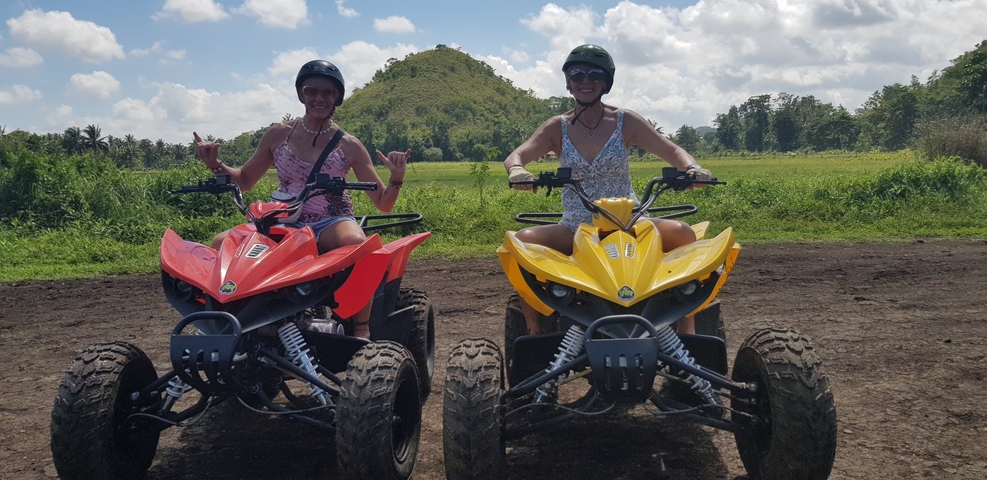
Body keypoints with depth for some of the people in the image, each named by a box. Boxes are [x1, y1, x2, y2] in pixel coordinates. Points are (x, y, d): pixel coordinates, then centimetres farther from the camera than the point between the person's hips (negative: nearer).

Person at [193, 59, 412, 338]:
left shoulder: (349, 146, 2)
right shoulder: (279, 134, 8)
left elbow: (383, 204, 3)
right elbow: (245, 181, 19)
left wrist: (397, 176, -16)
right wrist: (216, 165, 0)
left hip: (332, 223, -2)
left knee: (355, 242, -38)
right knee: (221, 244, -22)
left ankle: (362, 329, -23)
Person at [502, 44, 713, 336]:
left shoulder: (625, 122, 4)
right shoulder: (558, 128, 6)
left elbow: (672, 151, -2)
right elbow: (515, 156, -6)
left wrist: (692, 167, -26)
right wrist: (517, 170, -32)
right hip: (574, 229, 1)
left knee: (682, 233, -28)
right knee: (521, 241, -26)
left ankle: (687, 327, -17)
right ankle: (533, 328, -14)